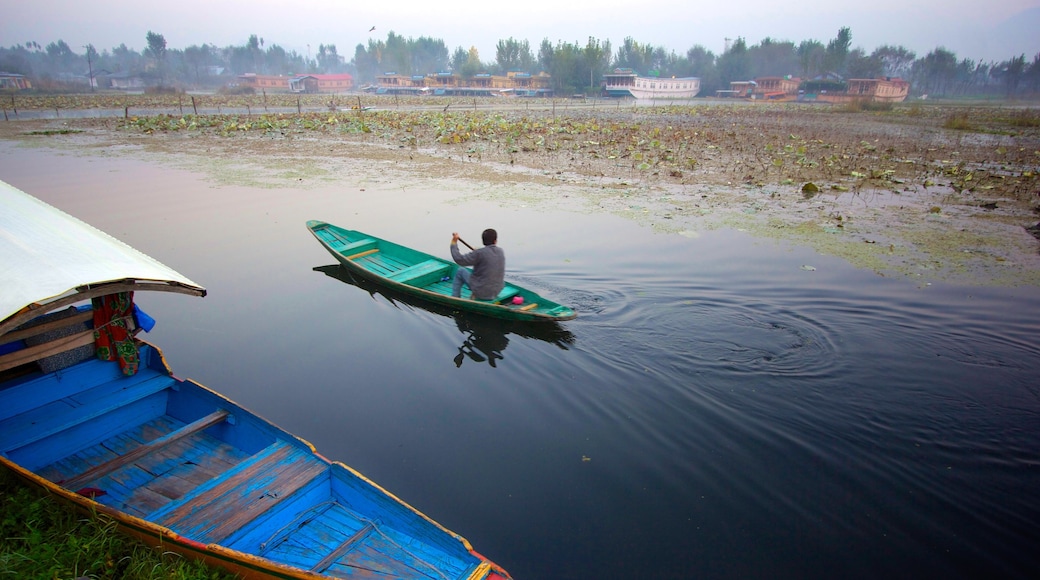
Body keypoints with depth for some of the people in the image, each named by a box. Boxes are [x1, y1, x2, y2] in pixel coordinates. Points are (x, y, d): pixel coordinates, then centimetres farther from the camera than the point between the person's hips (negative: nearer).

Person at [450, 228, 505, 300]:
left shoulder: (479, 253, -22)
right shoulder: (501, 252, -3)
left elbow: (459, 259, -18)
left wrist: (454, 243, -8)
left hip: (481, 291, -5)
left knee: (460, 271, 15)